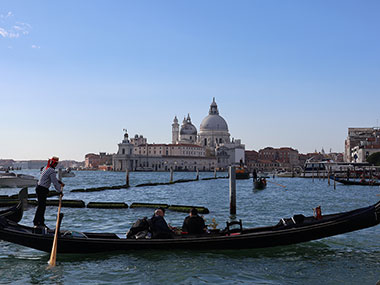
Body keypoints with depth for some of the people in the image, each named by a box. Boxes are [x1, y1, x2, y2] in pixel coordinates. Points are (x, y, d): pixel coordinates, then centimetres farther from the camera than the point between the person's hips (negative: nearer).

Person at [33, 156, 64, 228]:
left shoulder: (46, 168, 14)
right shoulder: (52, 171, -17)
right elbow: (55, 183, -16)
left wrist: (60, 182, 21)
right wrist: (60, 192, -8)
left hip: (39, 188, 10)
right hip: (42, 189, -10)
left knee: (42, 206, 14)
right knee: (41, 206, -7)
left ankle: (41, 223, 19)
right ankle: (36, 223, -5)